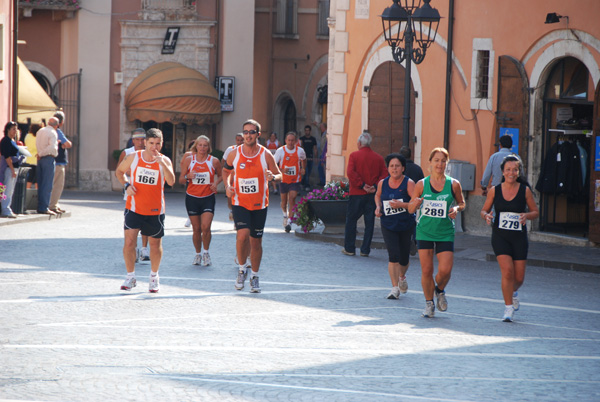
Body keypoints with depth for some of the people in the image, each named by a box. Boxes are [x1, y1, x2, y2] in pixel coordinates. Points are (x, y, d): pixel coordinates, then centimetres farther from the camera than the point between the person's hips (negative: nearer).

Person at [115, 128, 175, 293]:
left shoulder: (164, 161, -6)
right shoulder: (133, 157, -3)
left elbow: (171, 182, -21)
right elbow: (119, 171, 14)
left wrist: (162, 164, -32)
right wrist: (126, 185, -4)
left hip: (155, 211, 0)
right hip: (134, 208, 0)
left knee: (155, 243, 11)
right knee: (129, 241, -11)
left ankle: (154, 276, 30)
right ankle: (130, 276, 3)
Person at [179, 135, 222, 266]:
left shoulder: (214, 161, -2)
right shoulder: (189, 160, 1)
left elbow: (221, 175, 14)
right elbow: (181, 180, 5)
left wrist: (216, 183, -7)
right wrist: (188, 176, -16)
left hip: (208, 197, -1)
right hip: (192, 197, 1)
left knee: (205, 227, -15)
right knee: (196, 229, 5)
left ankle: (206, 252, 6)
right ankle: (198, 254, 23)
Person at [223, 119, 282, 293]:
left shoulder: (266, 155, -5)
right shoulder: (234, 154, -2)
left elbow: (279, 176, 2)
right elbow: (226, 170, 17)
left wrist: (273, 177, -21)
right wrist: (228, 185, -1)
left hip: (259, 204, 1)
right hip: (240, 202, -1)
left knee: (256, 241, 7)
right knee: (243, 234, -21)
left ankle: (254, 277, 24)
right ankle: (242, 268, 2)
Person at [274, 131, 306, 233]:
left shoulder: (300, 151, -4)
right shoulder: (280, 151, -8)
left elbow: (303, 160, 19)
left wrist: (303, 169, 2)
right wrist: (282, 170, -19)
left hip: (295, 180, -1)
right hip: (283, 179, 1)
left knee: (292, 198, -16)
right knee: (284, 200, 12)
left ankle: (289, 221, -16)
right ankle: (285, 214, 43)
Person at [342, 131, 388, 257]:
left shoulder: (354, 155, -4)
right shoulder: (379, 158, 5)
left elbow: (351, 172, -14)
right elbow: (384, 175, -2)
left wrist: (362, 185, -10)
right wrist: (375, 186, -6)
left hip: (357, 194, -2)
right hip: (373, 195, 2)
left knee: (351, 220, 9)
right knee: (369, 222, 7)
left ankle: (349, 248, 10)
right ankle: (365, 250, 7)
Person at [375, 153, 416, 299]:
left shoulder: (408, 183, -11)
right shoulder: (383, 183, 1)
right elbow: (378, 195, 23)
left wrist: (402, 205, -28)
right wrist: (378, 207, 5)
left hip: (406, 226, -1)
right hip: (388, 226, 1)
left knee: (403, 259, 9)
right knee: (393, 256, -15)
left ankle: (402, 277, 43)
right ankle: (395, 288, -10)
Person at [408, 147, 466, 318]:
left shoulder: (454, 184, 1)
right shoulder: (421, 184, 1)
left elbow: (462, 203, 15)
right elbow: (410, 209, 6)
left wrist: (457, 209, -7)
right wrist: (416, 204, -16)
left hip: (445, 233, 0)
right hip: (425, 232, 0)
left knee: (445, 270, -9)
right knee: (426, 270, -1)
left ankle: (440, 290, 24)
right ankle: (429, 303, 18)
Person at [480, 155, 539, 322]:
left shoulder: (525, 190, -1)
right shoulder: (494, 191, 0)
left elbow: (536, 212, 6)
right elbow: (484, 210, 11)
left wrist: (526, 215, -15)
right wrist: (487, 216, -12)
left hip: (519, 237, 1)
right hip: (500, 236, -1)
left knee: (519, 277, 3)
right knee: (507, 270, -18)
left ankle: (513, 292, 40)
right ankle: (508, 307, -4)